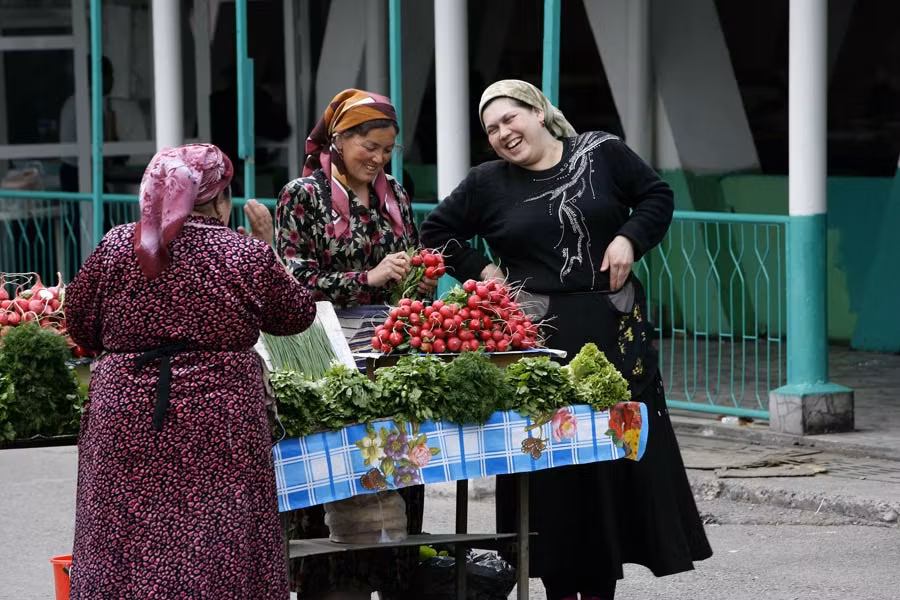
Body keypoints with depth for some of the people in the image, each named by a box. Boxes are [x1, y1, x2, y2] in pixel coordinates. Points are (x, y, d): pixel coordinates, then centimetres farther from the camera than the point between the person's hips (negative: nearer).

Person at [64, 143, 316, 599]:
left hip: (124, 418, 2)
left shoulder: (116, 246, 0)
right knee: (216, 551, 5)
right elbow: (297, 316, 10)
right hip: (218, 426, -2)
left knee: (123, 549, 7)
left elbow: (81, 327, 9)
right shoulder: (247, 256, -4)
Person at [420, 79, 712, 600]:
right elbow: (437, 232, 14)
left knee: (616, 455, 2)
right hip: (535, 337, 0)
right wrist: (480, 270, 3)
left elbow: (658, 196, 11)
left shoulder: (603, 154, 4)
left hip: (612, 332, 1)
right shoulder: (487, 184, 5)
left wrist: (630, 239, -4)